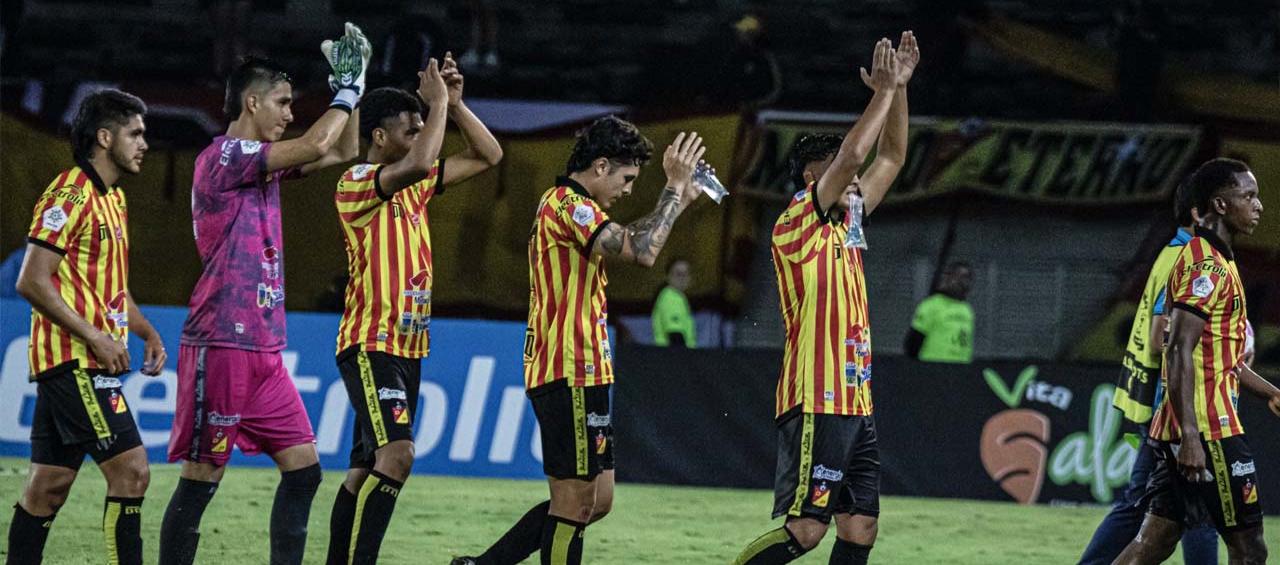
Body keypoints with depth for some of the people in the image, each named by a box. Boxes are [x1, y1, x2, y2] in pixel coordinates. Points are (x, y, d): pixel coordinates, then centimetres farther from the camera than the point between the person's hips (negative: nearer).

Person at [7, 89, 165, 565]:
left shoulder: (113, 197, 18)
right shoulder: (70, 195, -12)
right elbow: (32, 282, -17)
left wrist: (147, 333, 14)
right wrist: (95, 337, -19)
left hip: (83, 364, 9)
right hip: (74, 361, -9)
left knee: (48, 486, 9)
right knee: (131, 471, -13)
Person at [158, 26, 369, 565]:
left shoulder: (262, 162, 15)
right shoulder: (222, 156, -11)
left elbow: (342, 152, 25)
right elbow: (315, 146, -19)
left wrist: (353, 86, 15)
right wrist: (345, 93, -4)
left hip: (263, 349, 9)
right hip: (221, 346, -9)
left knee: (303, 467, 4)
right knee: (202, 476, -6)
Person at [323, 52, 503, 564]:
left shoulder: (414, 185, 13)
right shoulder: (357, 182, -12)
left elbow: (487, 156, 18)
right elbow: (420, 163, -31)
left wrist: (454, 103, 5)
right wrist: (437, 102, -18)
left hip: (408, 348, 9)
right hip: (370, 345, -9)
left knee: (367, 469, 9)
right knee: (396, 454, -22)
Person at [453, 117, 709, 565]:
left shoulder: (562, 203, 18)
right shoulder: (569, 205, -15)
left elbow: (628, 239, 33)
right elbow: (642, 251, -26)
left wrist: (678, 199, 24)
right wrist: (674, 188, -17)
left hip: (578, 374, 11)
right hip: (570, 375, -11)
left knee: (597, 501, 14)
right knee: (575, 503, -6)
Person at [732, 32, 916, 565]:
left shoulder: (841, 227, 17)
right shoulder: (796, 224, -6)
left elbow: (889, 159, 24)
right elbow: (851, 154, -17)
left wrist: (899, 87, 15)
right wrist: (884, 91, -8)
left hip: (855, 403, 9)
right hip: (816, 406, -9)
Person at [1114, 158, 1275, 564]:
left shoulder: (1217, 263, 20)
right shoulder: (1207, 266, -13)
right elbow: (1179, 353, -21)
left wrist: (1270, 393, 27)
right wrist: (1190, 435, -26)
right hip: (1209, 430, -10)